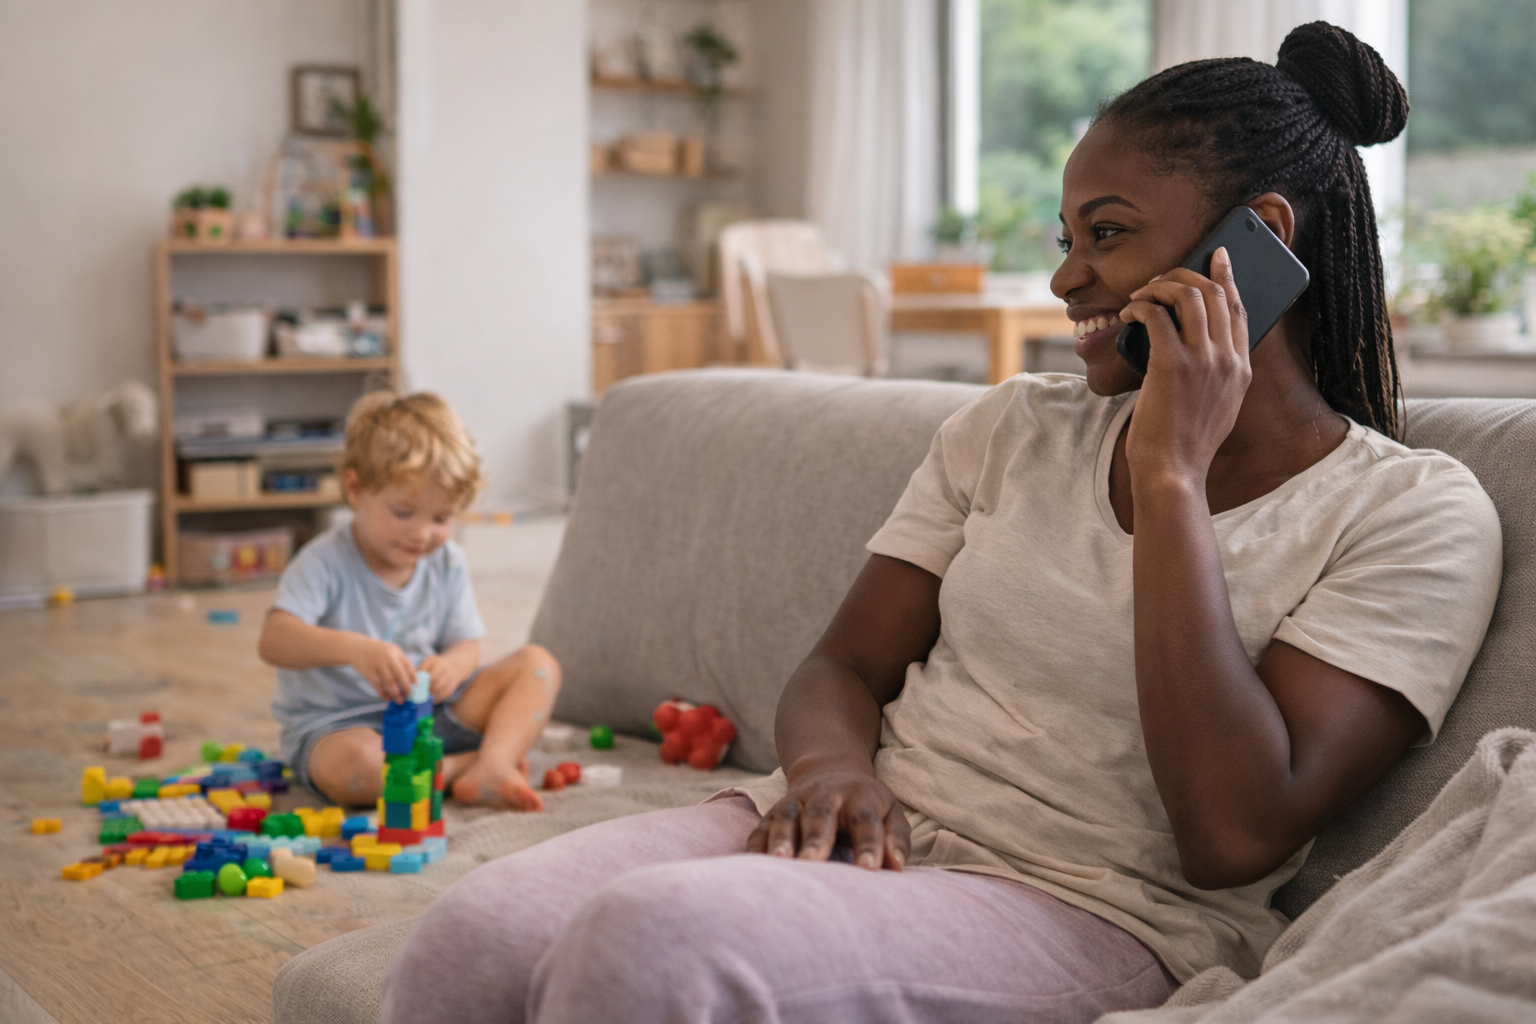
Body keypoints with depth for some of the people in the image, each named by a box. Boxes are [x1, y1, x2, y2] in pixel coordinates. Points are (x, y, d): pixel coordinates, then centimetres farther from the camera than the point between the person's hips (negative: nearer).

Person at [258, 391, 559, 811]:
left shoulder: (446, 562, 2)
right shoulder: (325, 563, -17)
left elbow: (466, 646, 4)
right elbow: (273, 640, -32)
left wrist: (452, 666, -23)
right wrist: (353, 648, -50)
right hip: (336, 723, -6)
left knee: (536, 664, -5)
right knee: (352, 762, -42)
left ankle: (493, 763, -26)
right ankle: (463, 766, -19)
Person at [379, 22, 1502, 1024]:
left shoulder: (1414, 514, -2)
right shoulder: (1018, 425, 16)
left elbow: (1236, 837, -14)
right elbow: (846, 666, 14)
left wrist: (1172, 475, -13)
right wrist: (830, 765, -11)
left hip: (1091, 918, -5)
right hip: (861, 840, 5)